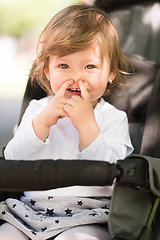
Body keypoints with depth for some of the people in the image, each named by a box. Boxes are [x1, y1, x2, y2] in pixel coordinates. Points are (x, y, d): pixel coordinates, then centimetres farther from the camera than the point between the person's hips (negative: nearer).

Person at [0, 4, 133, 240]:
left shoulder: (113, 118, 1)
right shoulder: (37, 110, 11)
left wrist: (87, 124, -20)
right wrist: (43, 122, -14)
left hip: (87, 220, -3)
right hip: (30, 214, 4)